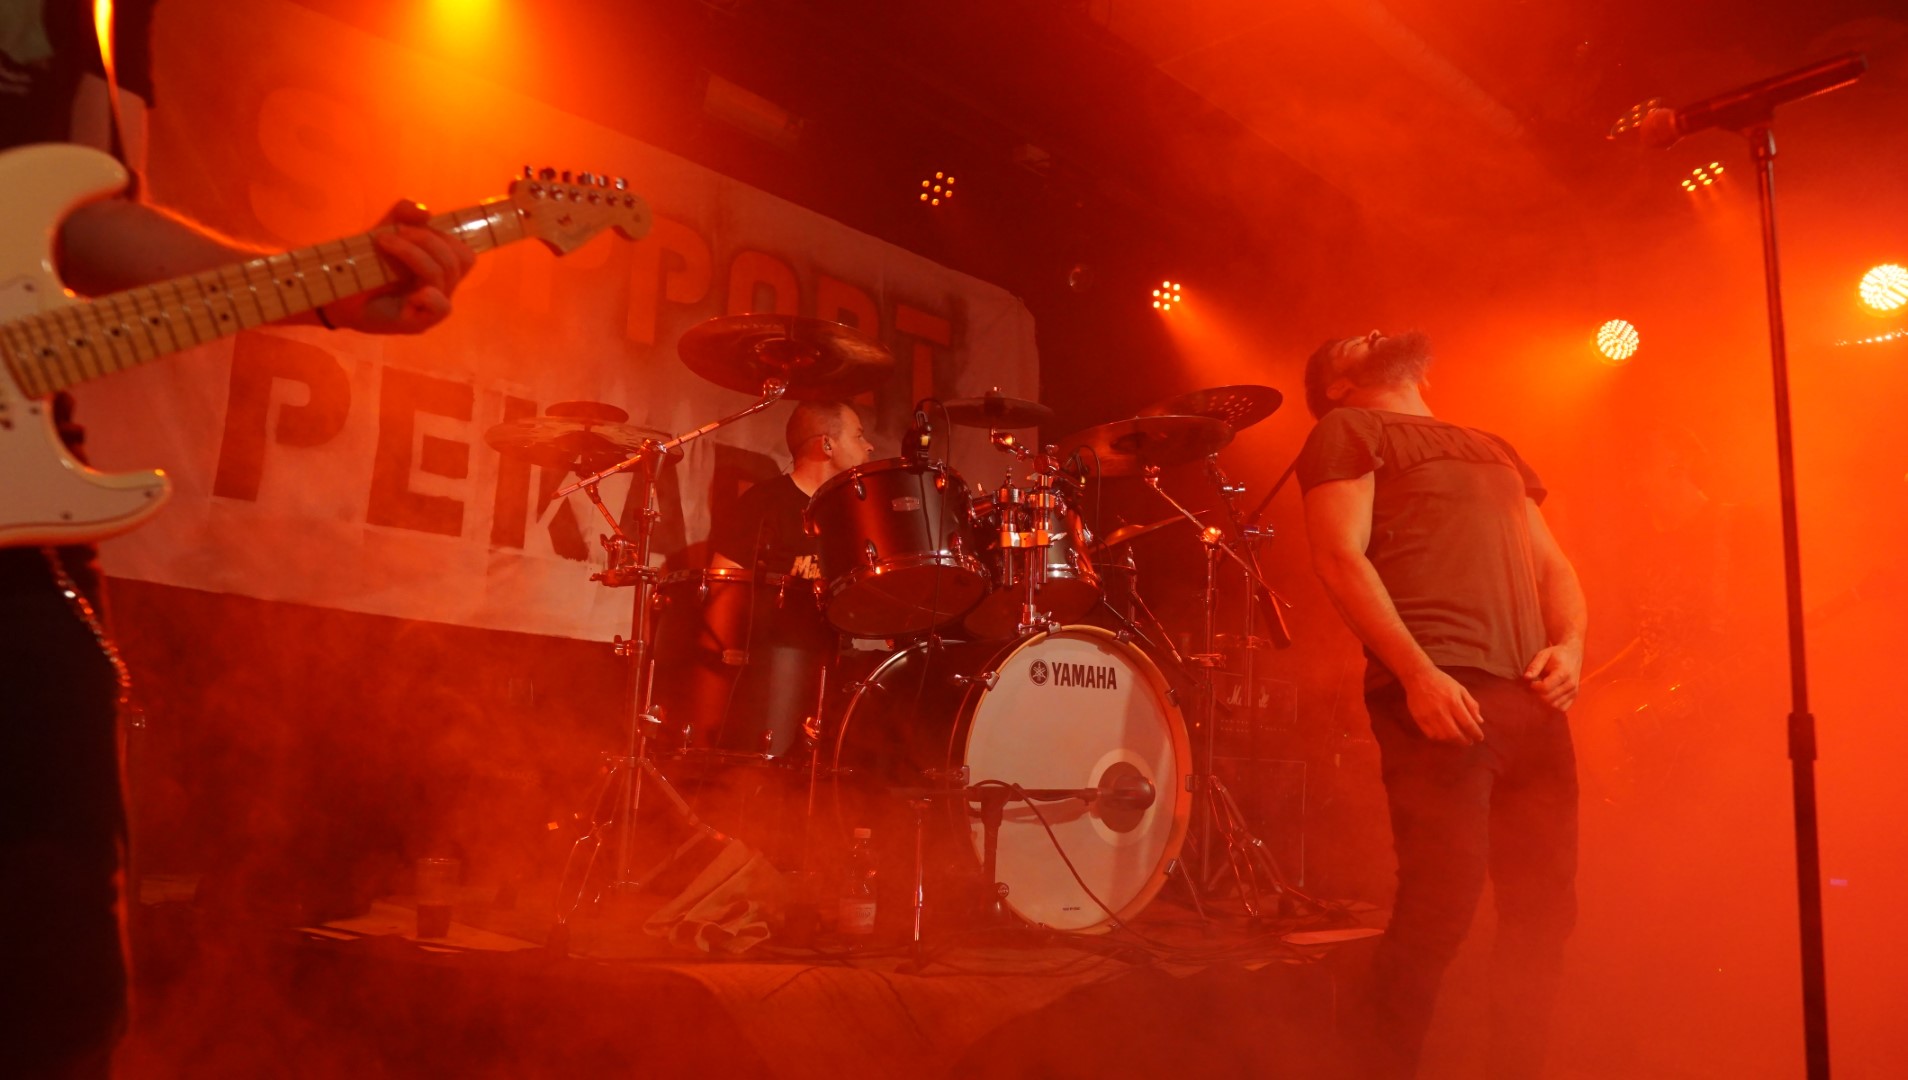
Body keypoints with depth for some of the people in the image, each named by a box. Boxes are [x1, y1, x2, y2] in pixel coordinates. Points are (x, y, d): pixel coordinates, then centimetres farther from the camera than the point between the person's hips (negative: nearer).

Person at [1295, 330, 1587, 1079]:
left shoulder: (1493, 448, 30)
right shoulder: (1348, 430, 8)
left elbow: (1552, 566, 26)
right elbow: (1340, 558, -6)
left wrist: (1569, 644, 4)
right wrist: (1417, 672, -17)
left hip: (1531, 697, 7)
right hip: (1438, 689, -7)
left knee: (1543, 906, 5)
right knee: (1440, 902, -11)